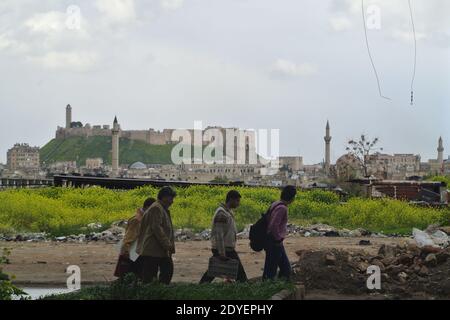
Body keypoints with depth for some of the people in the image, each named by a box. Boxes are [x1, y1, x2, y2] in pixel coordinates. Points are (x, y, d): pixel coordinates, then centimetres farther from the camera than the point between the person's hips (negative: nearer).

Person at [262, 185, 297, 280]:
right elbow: (274, 226, -28)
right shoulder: (282, 208, -21)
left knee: (286, 267, 17)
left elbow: (270, 221, 15)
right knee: (270, 271, -1)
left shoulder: (276, 204, 8)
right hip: (275, 243, -10)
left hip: (276, 243, 10)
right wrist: (278, 239, -14)